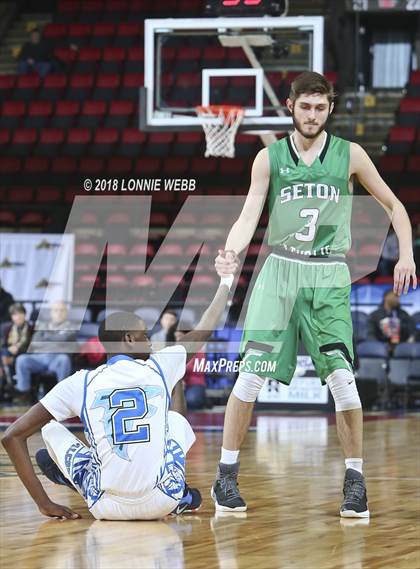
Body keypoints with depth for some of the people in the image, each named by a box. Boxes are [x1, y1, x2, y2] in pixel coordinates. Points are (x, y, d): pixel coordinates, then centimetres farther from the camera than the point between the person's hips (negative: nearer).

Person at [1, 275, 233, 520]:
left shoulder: (80, 383, 0)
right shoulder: (159, 369, 2)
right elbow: (204, 330, 21)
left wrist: (45, 504, 1)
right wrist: (226, 282, 39)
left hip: (107, 507, 0)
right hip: (162, 504, 0)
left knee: (51, 429, 22)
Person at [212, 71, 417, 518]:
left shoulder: (349, 155, 4)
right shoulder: (270, 158, 4)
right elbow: (248, 217, -2)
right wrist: (230, 252, -22)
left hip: (328, 277, 0)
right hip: (280, 270, 0)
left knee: (341, 375, -11)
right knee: (251, 373, -7)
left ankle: (355, 480, 0)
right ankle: (226, 476, 3)